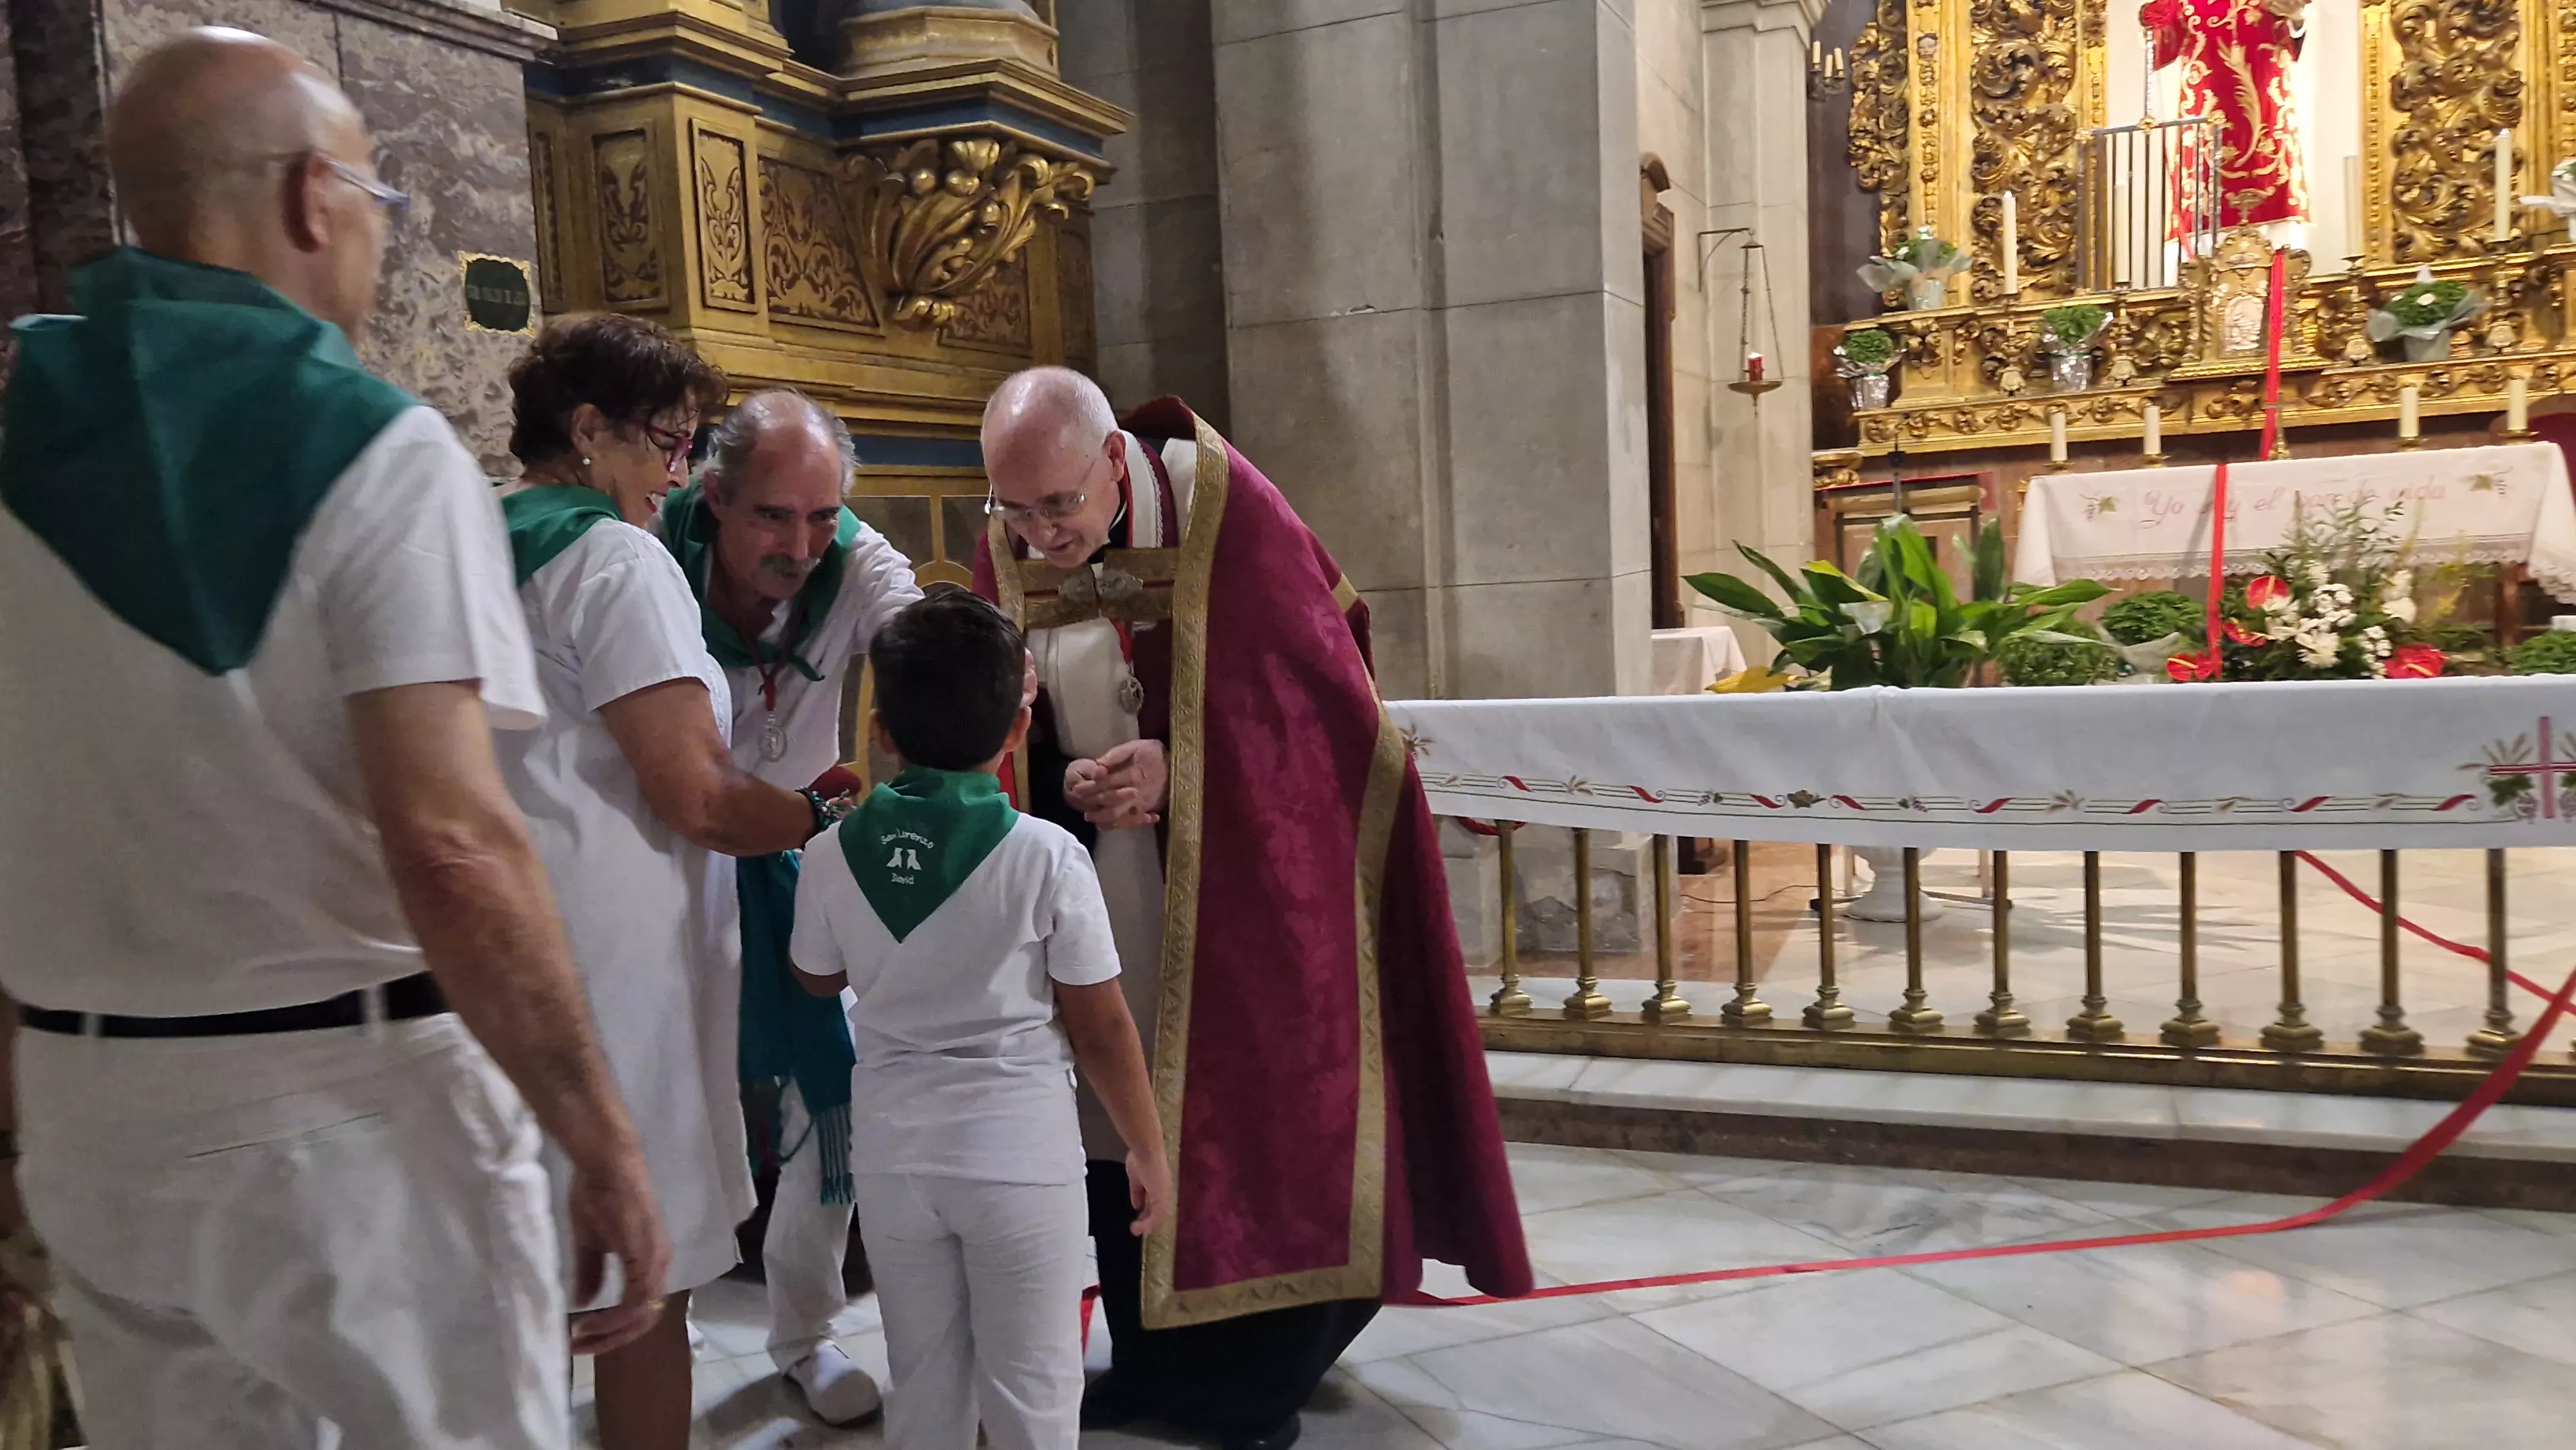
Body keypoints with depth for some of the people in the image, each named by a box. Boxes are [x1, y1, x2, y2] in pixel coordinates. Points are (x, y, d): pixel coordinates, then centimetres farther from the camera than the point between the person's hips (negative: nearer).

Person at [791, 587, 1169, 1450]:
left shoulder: (835, 856, -6)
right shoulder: (1047, 855, -16)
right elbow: (1102, 1030, -10)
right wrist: (1148, 1150, 3)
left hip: (894, 1156, 4)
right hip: (1020, 1154, -3)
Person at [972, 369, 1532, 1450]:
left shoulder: (1223, 509, -15)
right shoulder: (1005, 554, -2)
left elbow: (1312, 686, -13)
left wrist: (1178, 763, -22)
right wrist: (1068, 784, -16)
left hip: (1240, 888, -4)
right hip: (1105, 896, 4)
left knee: (1243, 1117, 3)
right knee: (1121, 1126, 9)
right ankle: (1153, 1362, 29)